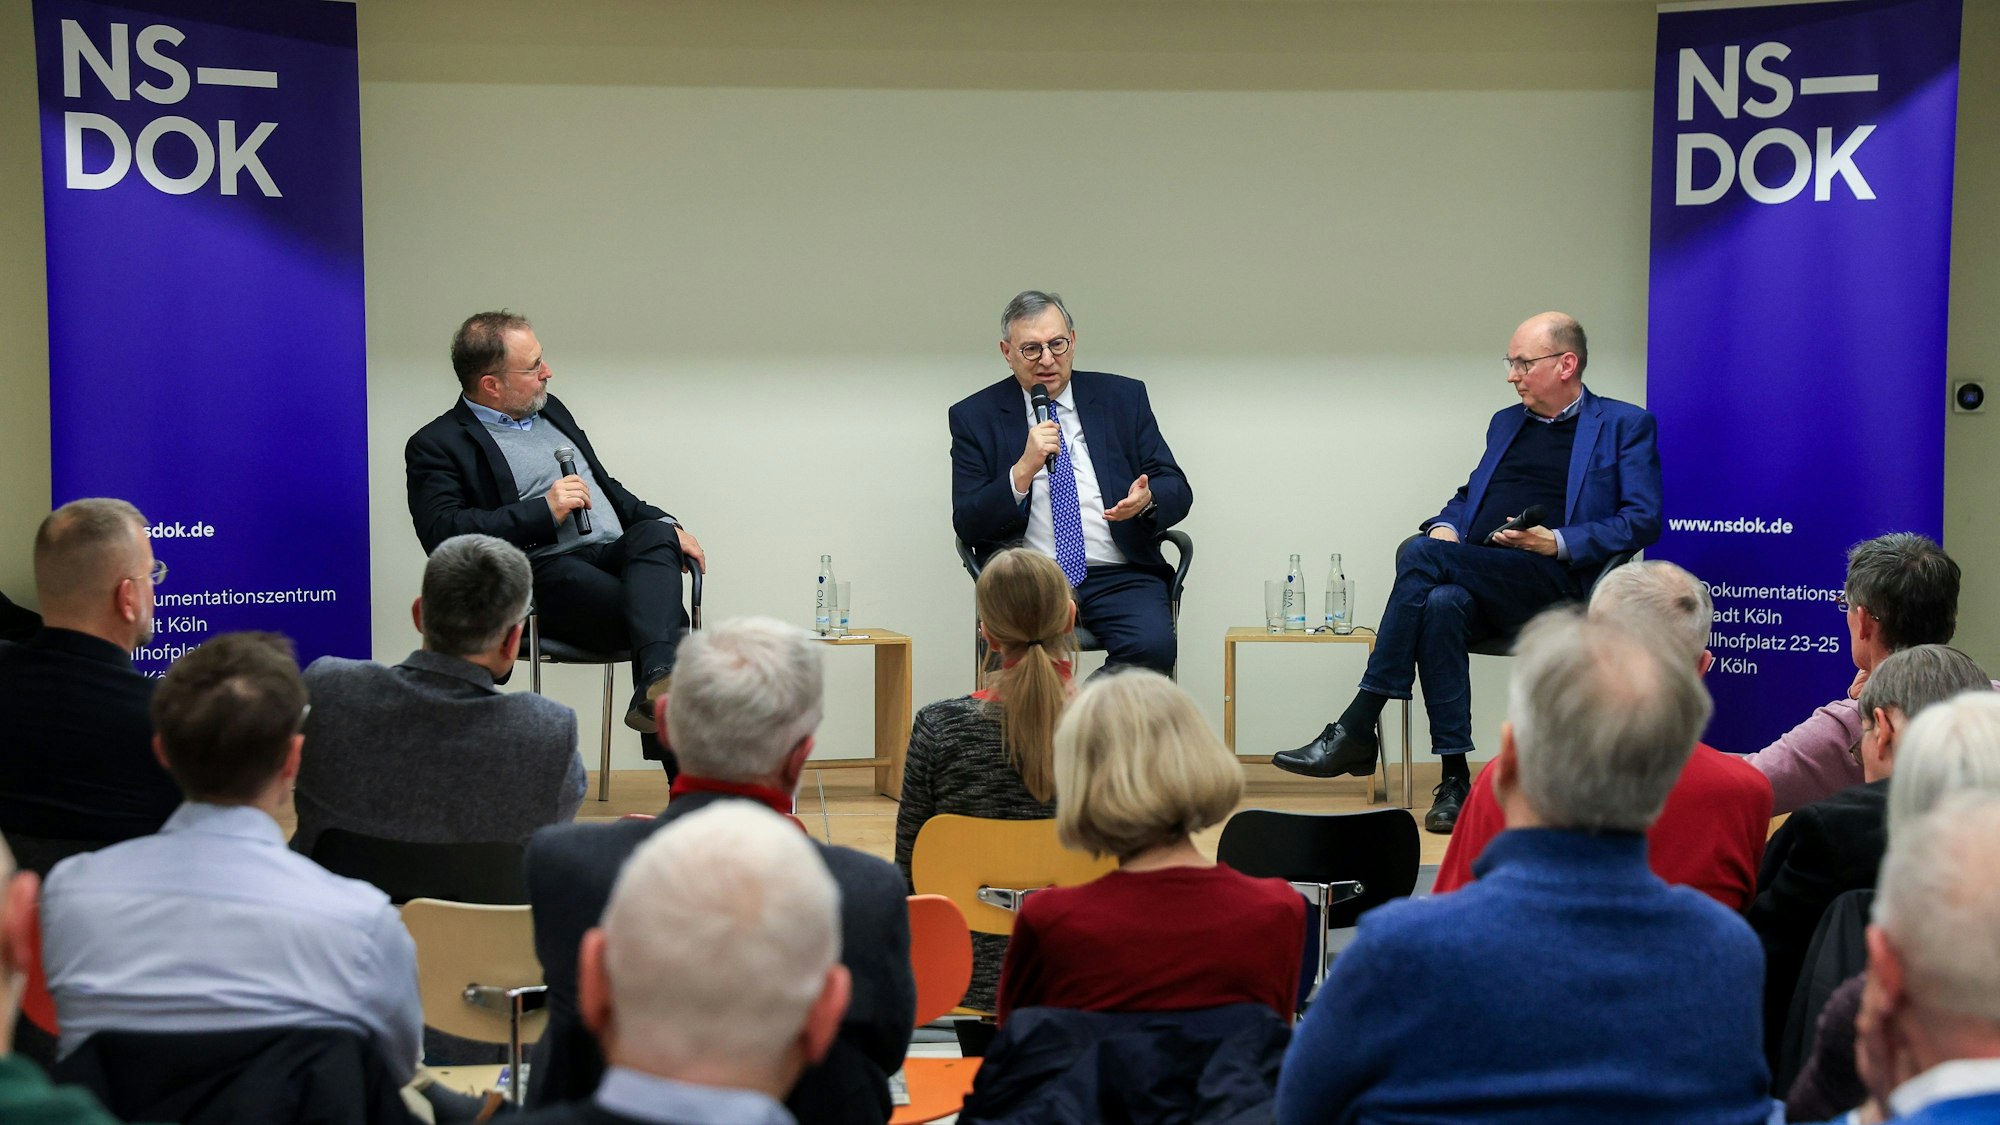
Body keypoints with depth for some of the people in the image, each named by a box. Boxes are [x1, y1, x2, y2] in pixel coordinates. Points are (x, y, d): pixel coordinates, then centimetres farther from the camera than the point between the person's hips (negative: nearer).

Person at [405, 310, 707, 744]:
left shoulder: (550, 410, 25)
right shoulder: (437, 445, 2)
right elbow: (443, 534, -12)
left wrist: (669, 527, 15)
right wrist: (545, 511, -15)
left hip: (615, 552, 6)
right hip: (544, 573, -6)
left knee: (654, 533, -30)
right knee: (658, 613, -33)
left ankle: (657, 685, -50)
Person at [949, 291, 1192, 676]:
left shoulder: (1123, 397, 13)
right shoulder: (975, 416, 9)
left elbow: (1177, 489, 10)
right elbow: (967, 525, 1)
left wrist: (1147, 499, -14)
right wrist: (1023, 470, -14)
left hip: (1119, 576, 2)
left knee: (1153, 645, -30)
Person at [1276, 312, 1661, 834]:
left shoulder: (1625, 425, 10)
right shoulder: (1506, 423, 29)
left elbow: (1643, 520, 1)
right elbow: (1468, 497, 31)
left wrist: (1558, 542, -13)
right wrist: (1445, 526, 6)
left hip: (1557, 586, -5)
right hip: (1478, 582, 5)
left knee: (1420, 555, -29)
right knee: (1440, 604, -34)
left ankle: (1356, 731, -28)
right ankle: (1454, 779, -31)